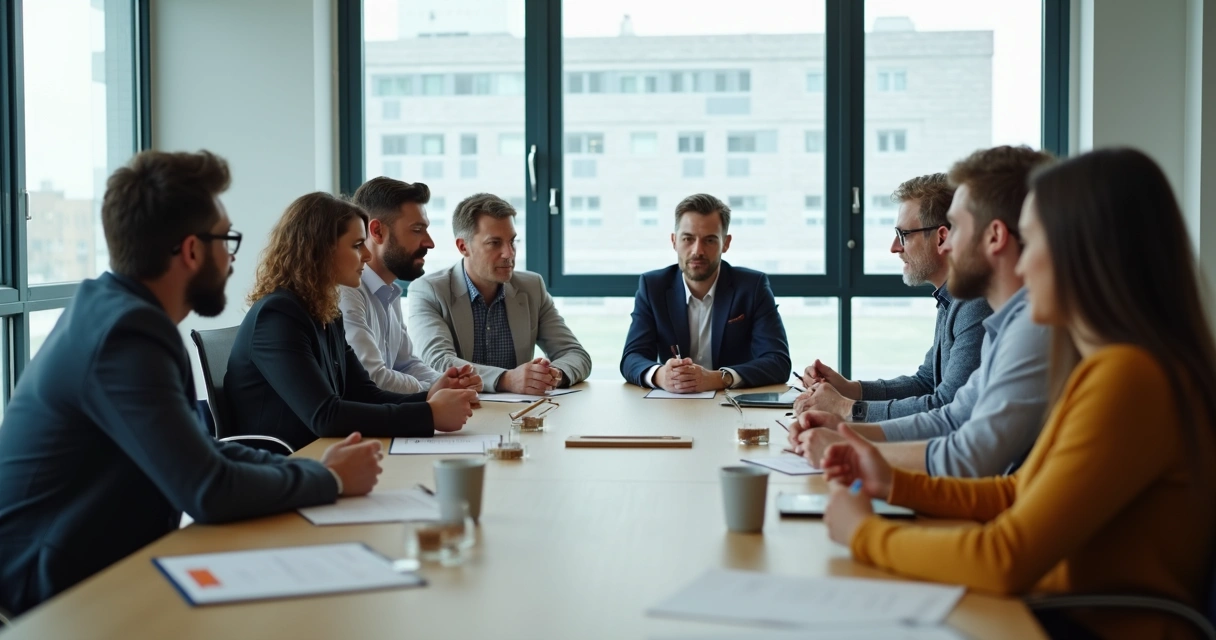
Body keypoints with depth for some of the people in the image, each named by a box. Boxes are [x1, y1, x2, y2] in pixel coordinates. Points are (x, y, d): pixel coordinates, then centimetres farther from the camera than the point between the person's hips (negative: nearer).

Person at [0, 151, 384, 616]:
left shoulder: (114, 310, 6)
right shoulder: (127, 334, -23)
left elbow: (198, 451, 12)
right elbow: (210, 492, -27)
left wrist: (313, 468, 0)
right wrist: (331, 480, -11)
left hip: (97, 565, 8)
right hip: (62, 593, -8)